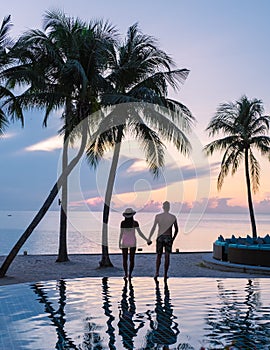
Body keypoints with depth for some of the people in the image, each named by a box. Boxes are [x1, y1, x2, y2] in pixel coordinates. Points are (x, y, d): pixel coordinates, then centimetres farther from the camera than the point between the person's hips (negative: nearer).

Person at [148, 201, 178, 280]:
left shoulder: (158, 216, -3)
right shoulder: (173, 217, 0)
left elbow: (153, 228, -7)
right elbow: (176, 230, 5)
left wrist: (149, 238, -4)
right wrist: (173, 238, 19)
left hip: (160, 237, 0)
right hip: (168, 238, 0)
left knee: (158, 256, 11)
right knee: (167, 256, 5)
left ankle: (157, 272, -3)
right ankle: (165, 274, 6)